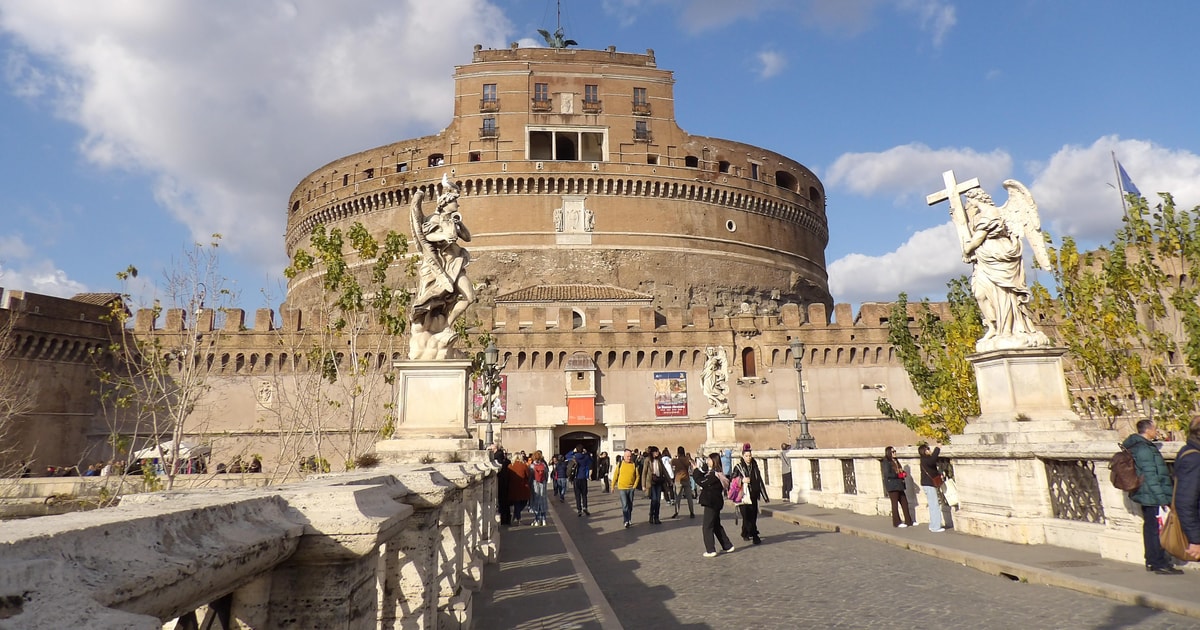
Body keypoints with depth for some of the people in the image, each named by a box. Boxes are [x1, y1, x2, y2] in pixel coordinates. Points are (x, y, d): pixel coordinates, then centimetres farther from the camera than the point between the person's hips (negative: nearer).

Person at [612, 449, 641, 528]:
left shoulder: (634, 464, 0)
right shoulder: (620, 464, -3)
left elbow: (638, 476, 6)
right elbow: (615, 475, 3)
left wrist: (635, 485, -3)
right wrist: (613, 486, 5)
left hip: (631, 488, 3)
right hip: (622, 488, -2)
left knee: (630, 505, 12)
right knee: (625, 505, -12)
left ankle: (629, 520, 27)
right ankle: (626, 521, -11)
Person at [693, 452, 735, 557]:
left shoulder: (714, 475, -19)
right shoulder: (717, 473, 12)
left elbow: (702, 482, -22)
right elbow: (704, 477, 14)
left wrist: (695, 471, -12)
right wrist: (697, 470, 2)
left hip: (712, 503, -10)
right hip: (714, 502, 10)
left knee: (707, 527, -4)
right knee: (716, 525, 19)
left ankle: (711, 550, -2)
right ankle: (727, 546, 25)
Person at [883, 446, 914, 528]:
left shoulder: (896, 461, 14)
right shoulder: (886, 462, -11)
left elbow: (900, 471, 21)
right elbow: (887, 474, -19)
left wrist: (903, 473, 0)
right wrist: (898, 475, -16)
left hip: (899, 485, 8)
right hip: (892, 486, -8)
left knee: (904, 503, 8)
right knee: (895, 503, -1)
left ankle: (908, 521, 16)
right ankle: (896, 523, 7)